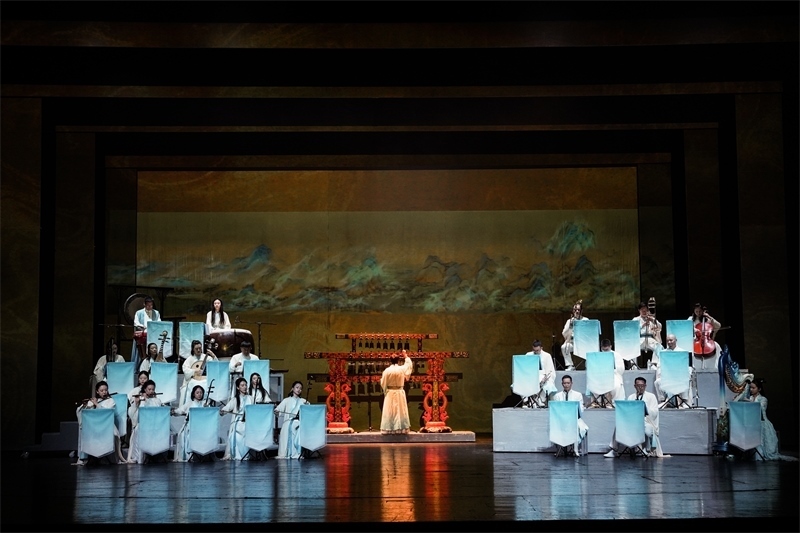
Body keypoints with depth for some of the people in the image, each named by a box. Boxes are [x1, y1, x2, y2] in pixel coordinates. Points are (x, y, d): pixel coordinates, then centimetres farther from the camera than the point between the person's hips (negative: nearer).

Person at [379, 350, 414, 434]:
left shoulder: (387, 370, -11)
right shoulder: (402, 369, -9)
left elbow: (383, 383, -4)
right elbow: (409, 364, 12)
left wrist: (385, 391, 15)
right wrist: (406, 355, 24)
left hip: (390, 393, 0)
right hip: (399, 393, 0)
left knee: (389, 411, 2)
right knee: (400, 410, 7)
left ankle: (388, 429, 1)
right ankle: (401, 428, 9)